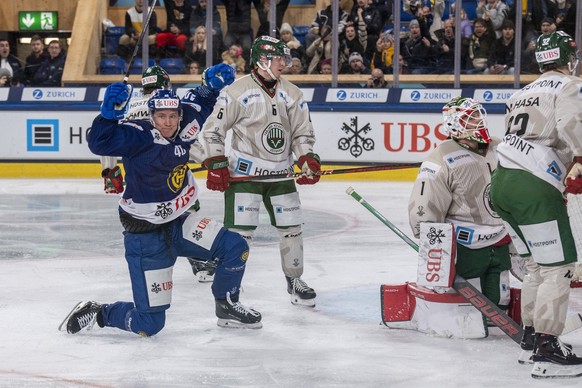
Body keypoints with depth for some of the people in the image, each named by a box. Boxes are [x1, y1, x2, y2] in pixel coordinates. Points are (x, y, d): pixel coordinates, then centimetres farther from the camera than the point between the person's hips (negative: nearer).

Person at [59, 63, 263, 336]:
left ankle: (227, 308, 18)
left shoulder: (184, 129, -2)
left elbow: (198, 102, 18)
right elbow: (100, 142, -34)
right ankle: (96, 313, 18)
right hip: (144, 232, -7)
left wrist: (213, 83, 1)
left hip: (177, 222, 7)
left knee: (235, 248, -5)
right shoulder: (139, 137, -21)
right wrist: (109, 113, -46)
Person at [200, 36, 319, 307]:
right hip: (243, 172, -5)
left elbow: (302, 132, 12)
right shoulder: (237, 91, -9)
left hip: (280, 172, 5)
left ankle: (294, 280, 29)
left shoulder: (292, 94, 7)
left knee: (291, 227, 10)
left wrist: (308, 160, -4)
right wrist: (216, 165, -11)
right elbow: (212, 129, -6)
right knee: (240, 231, -11)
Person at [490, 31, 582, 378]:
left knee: (540, 262, 22)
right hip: (533, 186, -9)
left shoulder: (524, 93, 25)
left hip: (503, 180, 9)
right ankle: (547, 351, -12)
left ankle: (531, 337, 27)